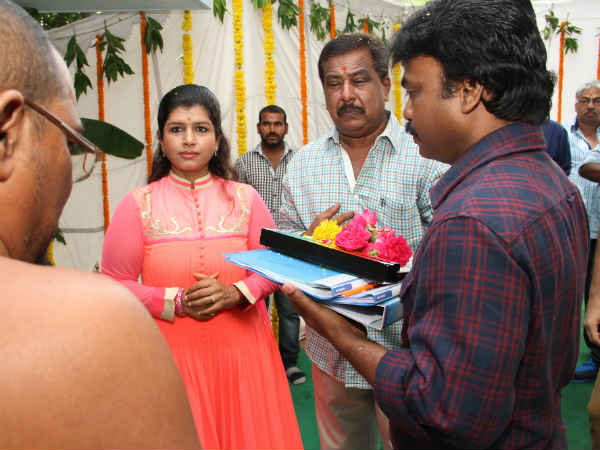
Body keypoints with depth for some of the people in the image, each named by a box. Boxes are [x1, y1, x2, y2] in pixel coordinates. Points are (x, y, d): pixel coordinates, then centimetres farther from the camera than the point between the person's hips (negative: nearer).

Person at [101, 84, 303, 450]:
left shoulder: (244, 197, 2)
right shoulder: (139, 204, -1)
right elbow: (115, 282, -2)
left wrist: (235, 293, -13)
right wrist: (177, 301, -14)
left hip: (242, 349, 2)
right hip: (172, 351, -1)